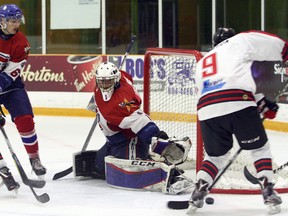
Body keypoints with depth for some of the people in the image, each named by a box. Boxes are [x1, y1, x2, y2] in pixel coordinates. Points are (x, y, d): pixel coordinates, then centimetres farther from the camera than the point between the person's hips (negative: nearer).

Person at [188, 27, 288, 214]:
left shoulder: (203, 62, 36)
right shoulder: (240, 41, 21)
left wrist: (262, 102, 30)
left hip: (207, 109, 4)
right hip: (238, 104, -4)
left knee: (216, 155, 23)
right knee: (260, 147, 15)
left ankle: (197, 197, 10)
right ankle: (268, 192, 5)